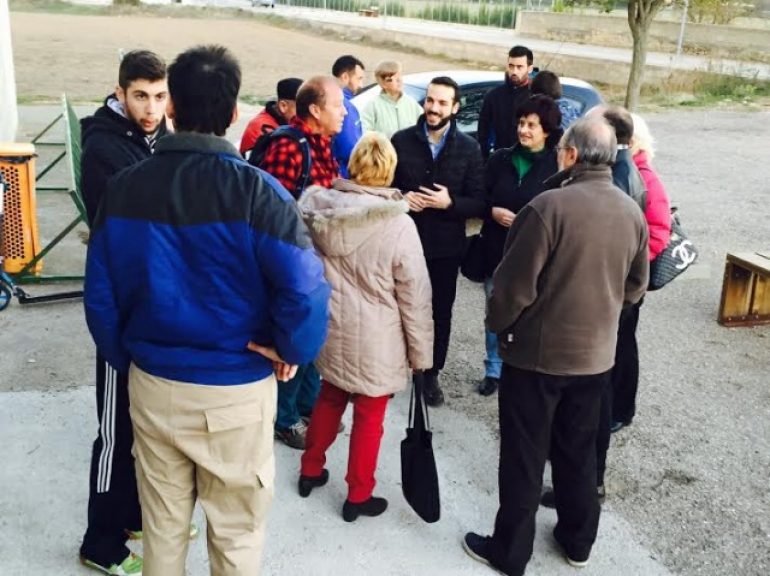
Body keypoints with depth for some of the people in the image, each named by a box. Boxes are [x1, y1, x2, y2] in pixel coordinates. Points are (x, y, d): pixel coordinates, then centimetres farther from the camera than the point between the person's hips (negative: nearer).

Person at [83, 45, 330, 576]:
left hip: (151, 383, 4)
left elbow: (100, 293, 0)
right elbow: (304, 289, -25)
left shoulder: (125, 187, -5)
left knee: (162, 524, 22)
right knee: (236, 531, 16)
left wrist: (125, 357, 14)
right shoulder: (255, 190, -18)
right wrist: (293, 349, -6)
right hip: (236, 389, -3)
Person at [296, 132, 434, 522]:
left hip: (330, 330, 5)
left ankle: (310, 471, 41)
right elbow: (415, 298, -13)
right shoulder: (399, 226, -20)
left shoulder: (318, 208, -8)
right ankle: (358, 496, 27)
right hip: (375, 340, -4)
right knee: (369, 416, 13)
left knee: (329, 398, 26)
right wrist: (421, 352, -3)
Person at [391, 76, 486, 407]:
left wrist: (450, 203, -21)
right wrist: (401, 198, -15)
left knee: (440, 313, 11)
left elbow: (479, 203, -3)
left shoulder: (468, 148, -2)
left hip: (445, 246, 0)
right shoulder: (401, 140, -1)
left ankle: (431, 374, 27)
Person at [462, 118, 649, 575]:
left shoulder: (550, 206, -21)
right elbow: (635, 288, 9)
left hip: (538, 352, -6)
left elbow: (515, 284, -18)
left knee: (524, 456, 8)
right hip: (596, 354, 6)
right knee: (579, 450, 21)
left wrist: (498, 325, 0)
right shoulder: (632, 212, -1)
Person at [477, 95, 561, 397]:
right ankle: (494, 370, 31)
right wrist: (493, 211, -11)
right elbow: (480, 199, 8)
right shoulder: (500, 159, 4)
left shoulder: (557, 166, -7)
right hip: (497, 252, 3)